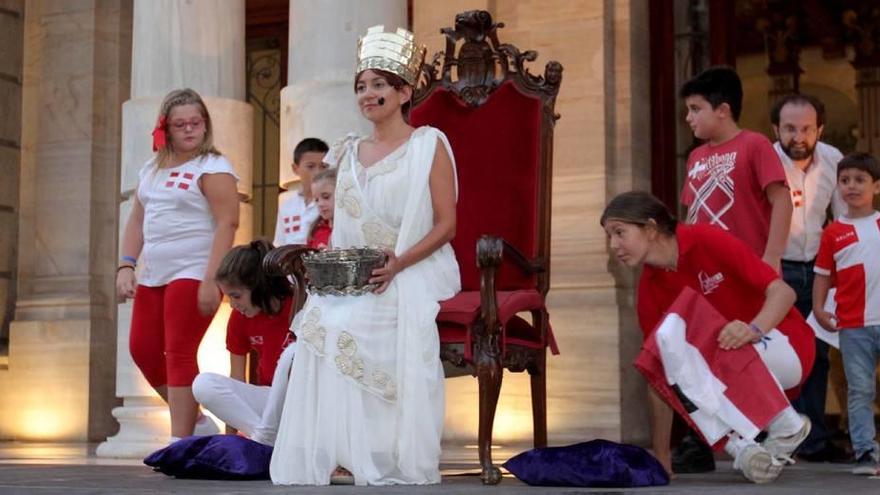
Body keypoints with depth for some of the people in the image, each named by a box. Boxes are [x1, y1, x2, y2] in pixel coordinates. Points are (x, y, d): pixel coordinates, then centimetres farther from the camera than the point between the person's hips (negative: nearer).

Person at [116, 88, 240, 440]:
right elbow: (137, 220, 19)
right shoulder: (151, 169, 15)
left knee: (179, 354, -9)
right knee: (143, 349, 9)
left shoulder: (212, 168, -7)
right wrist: (126, 266, 7)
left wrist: (211, 281, -22)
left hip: (193, 274, -8)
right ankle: (196, 420, 24)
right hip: (153, 275, 8)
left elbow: (227, 223, -15)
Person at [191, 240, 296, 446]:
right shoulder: (239, 318, 0)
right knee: (203, 384, -17)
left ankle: (264, 437, -24)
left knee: (294, 351, -34)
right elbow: (236, 377, 5)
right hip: (270, 400, 5)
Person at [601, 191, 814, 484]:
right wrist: (661, 460, -7)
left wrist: (753, 330, -42)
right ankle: (740, 447, -26)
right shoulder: (649, 290, -4)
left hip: (784, 346, -4)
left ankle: (786, 426, -14)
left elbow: (782, 291, -21)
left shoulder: (708, 241, -19)